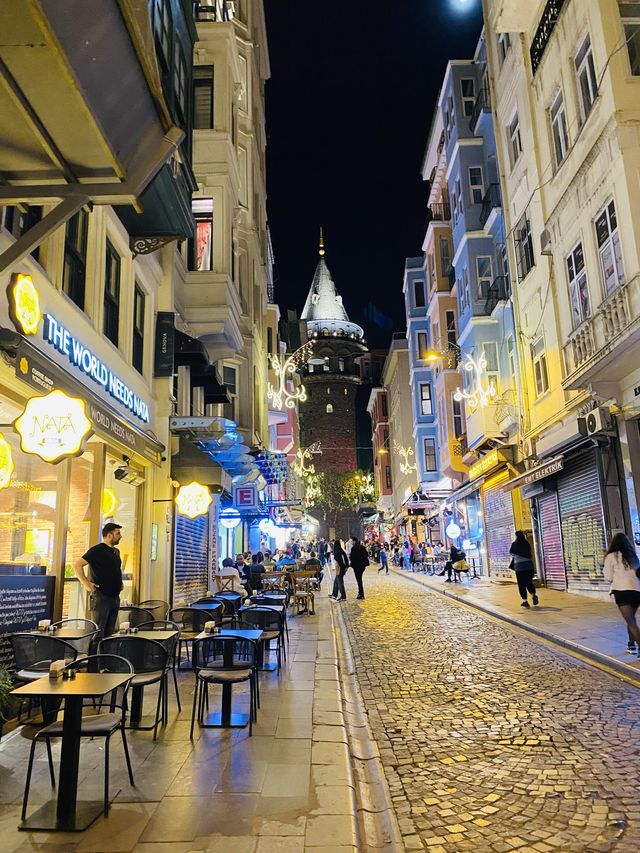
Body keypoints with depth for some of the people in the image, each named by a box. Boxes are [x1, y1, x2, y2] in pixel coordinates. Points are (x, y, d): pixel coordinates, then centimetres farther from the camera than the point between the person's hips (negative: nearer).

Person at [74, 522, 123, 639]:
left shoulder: (116, 552, 15)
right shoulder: (97, 550, -10)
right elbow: (77, 565, -16)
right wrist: (86, 583, -18)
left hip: (115, 597, 8)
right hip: (101, 597, -8)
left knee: (110, 632, 12)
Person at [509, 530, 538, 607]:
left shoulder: (515, 544, -7)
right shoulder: (527, 544, 4)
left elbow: (511, 553, 6)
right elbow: (529, 554, 12)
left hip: (519, 566, -4)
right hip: (529, 565, 4)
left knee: (521, 584, 4)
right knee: (529, 582, 15)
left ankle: (525, 601, 3)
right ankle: (533, 594, -8)